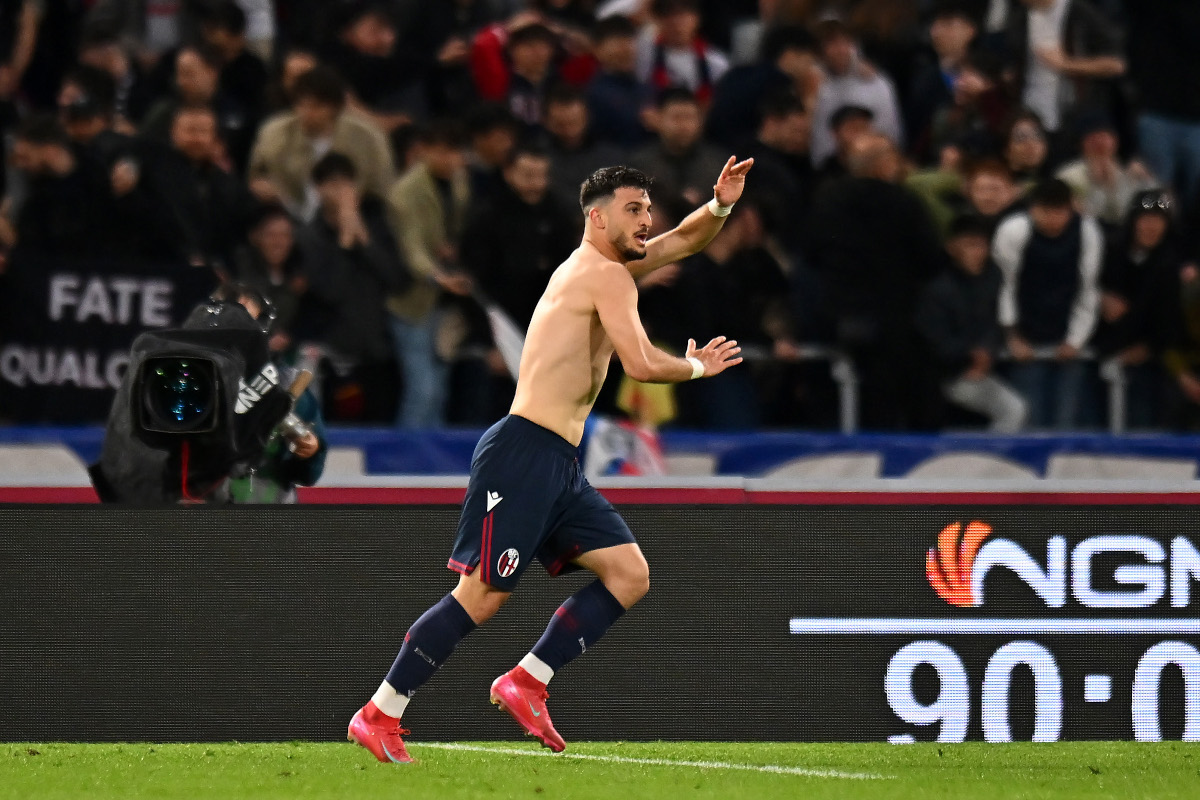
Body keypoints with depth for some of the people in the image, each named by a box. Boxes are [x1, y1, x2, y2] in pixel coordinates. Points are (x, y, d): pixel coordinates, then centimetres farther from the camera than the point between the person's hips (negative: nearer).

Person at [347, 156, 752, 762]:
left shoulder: (599, 269, 20)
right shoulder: (607, 276, -10)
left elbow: (685, 240, 29)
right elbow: (641, 364, -20)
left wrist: (720, 204, 9)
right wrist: (696, 367, -2)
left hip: (560, 464, 10)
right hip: (524, 454, -10)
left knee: (629, 575, 2)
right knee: (482, 594, -10)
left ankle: (525, 683, 3)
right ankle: (377, 716, -6)